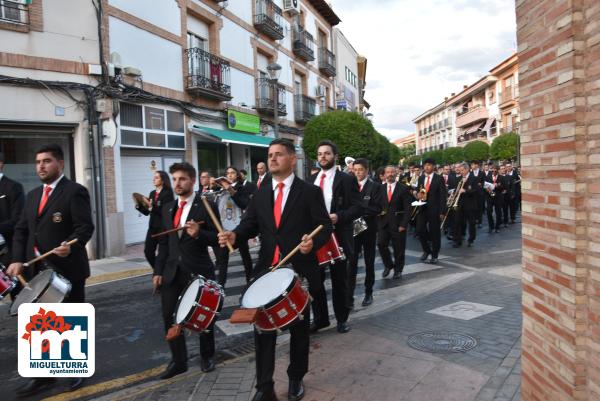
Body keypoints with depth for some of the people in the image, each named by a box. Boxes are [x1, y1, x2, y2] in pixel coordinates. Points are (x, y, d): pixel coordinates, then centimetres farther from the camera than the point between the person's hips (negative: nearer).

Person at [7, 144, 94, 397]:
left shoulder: (75, 191, -8)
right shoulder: (33, 195, 15)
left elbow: (85, 227, -17)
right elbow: (21, 230, 12)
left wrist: (70, 245, -36)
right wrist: (18, 259, -3)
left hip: (67, 269, -6)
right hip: (37, 271, 7)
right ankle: (44, 376, 28)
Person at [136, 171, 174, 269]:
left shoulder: (167, 193, -8)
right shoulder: (152, 193, 13)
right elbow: (146, 212, 14)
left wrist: (152, 207, -25)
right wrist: (139, 206, -2)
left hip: (164, 227, -6)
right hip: (152, 226, 7)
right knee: (148, 251, 2)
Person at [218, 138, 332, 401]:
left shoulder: (310, 191, -4)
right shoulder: (260, 192, 7)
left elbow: (325, 227, -6)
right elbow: (250, 224, 2)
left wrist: (314, 242, -27)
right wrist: (234, 235, -18)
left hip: (299, 270, -2)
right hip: (266, 269, 3)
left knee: (298, 327, 15)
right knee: (262, 328, 5)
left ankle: (296, 379, 37)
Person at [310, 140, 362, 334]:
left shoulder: (346, 179, -5)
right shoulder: (312, 179, 11)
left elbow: (358, 208, -9)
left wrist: (339, 216, -24)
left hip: (338, 236, -4)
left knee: (339, 280, 8)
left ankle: (342, 318, 25)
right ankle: (320, 317, 24)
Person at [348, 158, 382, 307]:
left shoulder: (375, 186, -3)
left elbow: (377, 208, -13)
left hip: (368, 229, -1)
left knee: (369, 262, 11)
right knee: (351, 263, -4)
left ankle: (368, 293, 26)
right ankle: (349, 297, -3)